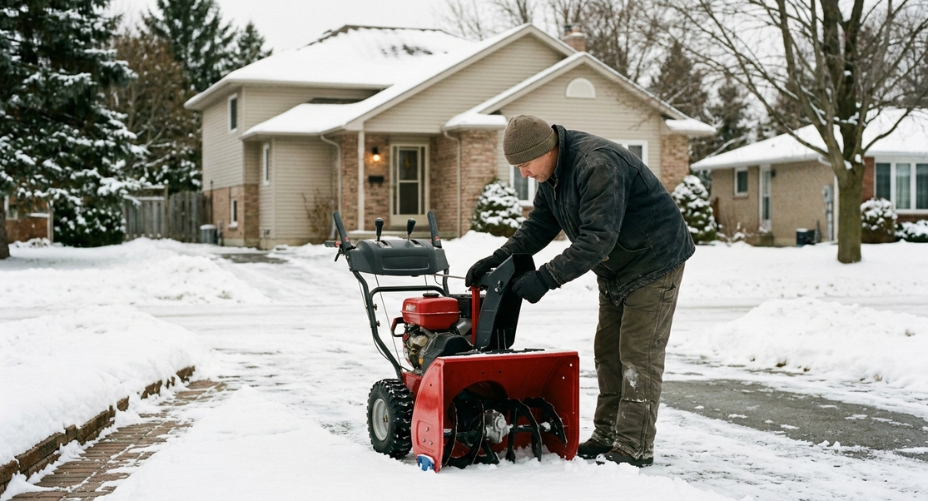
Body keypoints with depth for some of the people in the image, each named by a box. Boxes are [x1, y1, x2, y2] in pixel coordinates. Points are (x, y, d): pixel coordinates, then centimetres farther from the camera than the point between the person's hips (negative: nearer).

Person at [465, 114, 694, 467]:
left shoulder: (597, 166, -31)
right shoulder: (551, 172, 1)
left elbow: (597, 239, -36)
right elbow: (540, 225, 5)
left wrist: (546, 277, -37)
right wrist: (498, 259, -9)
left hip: (654, 262, -10)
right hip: (616, 269, 10)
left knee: (638, 354, -9)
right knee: (608, 350, 11)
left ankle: (634, 448, -4)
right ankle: (607, 435, 19)